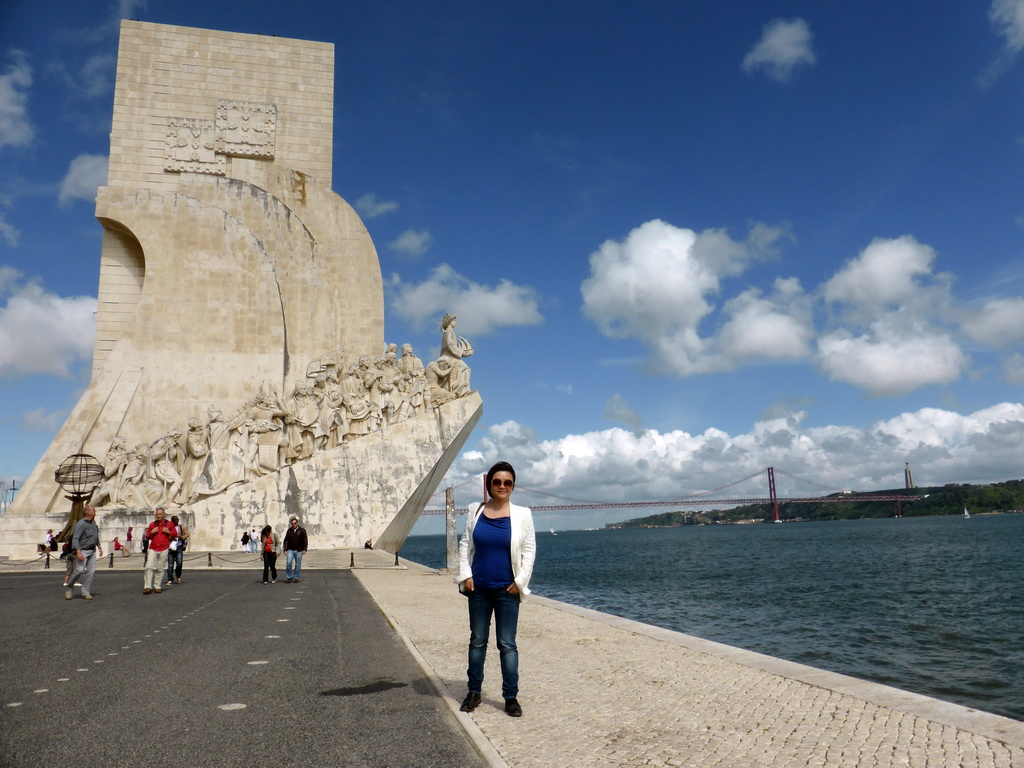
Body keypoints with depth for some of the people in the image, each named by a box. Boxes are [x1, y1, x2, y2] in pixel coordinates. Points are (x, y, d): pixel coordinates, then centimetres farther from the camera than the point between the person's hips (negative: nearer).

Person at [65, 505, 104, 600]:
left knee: (91, 571, 1)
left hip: (92, 551, 7)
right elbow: (75, 538, -21)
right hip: (83, 550, -7)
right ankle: (69, 588, 5)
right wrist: (78, 552, -29)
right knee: (80, 570, -17)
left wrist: (99, 547, 25)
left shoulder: (93, 522, 11)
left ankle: (86, 593, 5)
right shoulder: (81, 524, -15)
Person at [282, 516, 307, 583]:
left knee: (298, 565, 3)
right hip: (290, 550, 1)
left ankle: (296, 578, 13)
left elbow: (305, 540, 0)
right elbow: (286, 540, 7)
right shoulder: (289, 530, 6)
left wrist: (304, 549, -7)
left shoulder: (302, 530, 1)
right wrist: (285, 550, -1)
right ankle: (289, 577, 0)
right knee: (288, 563, -12)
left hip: (299, 551, -1)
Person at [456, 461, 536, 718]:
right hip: (478, 589, 2)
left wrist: (520, 581, -7)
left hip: (507, 590, -2)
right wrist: (465, 575, -3)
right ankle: (474, 693, 25)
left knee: (507, 645, 3)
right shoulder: (476, 511, 2)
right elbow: (465, 545, 6)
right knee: (477, 641, 13)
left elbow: (529, 550, 0)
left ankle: (511, 697, 14)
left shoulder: (522, 514, -2)